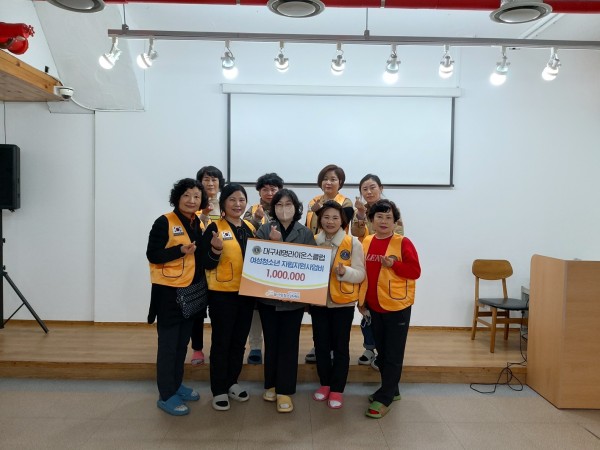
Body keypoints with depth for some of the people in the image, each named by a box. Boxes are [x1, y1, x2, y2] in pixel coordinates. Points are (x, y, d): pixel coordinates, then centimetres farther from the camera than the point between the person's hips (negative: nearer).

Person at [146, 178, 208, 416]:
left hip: (191, 291, 7)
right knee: (168, 344, 0)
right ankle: (166, 395, 11)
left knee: (182, 342, 16)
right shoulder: (164, 222, -12)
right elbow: (152, 255, -16)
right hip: (169, 292, -7)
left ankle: (176, 385, 30)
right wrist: (180, 251, -26)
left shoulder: (199, 224, 9)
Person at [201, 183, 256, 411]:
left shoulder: (250, 228, 8)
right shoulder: (214, 228, -8)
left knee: (239, 341, 14)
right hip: (222, 293, -5)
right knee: (221, 342, 3)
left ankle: (232, 382, 29)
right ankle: (219, 390, 15)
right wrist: (216, 249, -29)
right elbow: (207, 264, -10)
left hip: (246, 293, 6)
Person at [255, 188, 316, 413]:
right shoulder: (264, 230, 0)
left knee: (289, 344, 4)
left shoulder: (305, 233, 1)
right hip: (268, 295, 1)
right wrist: (273, 243, -18)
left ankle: (285, 391, 15)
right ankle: (271, 384, 29)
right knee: (271, 342, 12)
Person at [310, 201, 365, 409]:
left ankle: (337, 390, 20)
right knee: (321, 345, 12)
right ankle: (324, 384, 30)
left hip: (343, 302, -3)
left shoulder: (353, 243, -8)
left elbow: (360, 274, -9)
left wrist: (345, 271, -27)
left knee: (340, 346, 6)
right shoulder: (312, 241, 1)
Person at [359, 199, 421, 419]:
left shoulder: (403, 243, -10)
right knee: (382, 352, 16)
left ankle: (383, 399, 10)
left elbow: (415, 271, -12)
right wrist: (362, 299, 11)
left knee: (393, 355, 2)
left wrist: (394, 264, -25)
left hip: (397, 306, -5)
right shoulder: (366, 241, 5)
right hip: (374, 306, 6)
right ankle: (391, 390, 32)